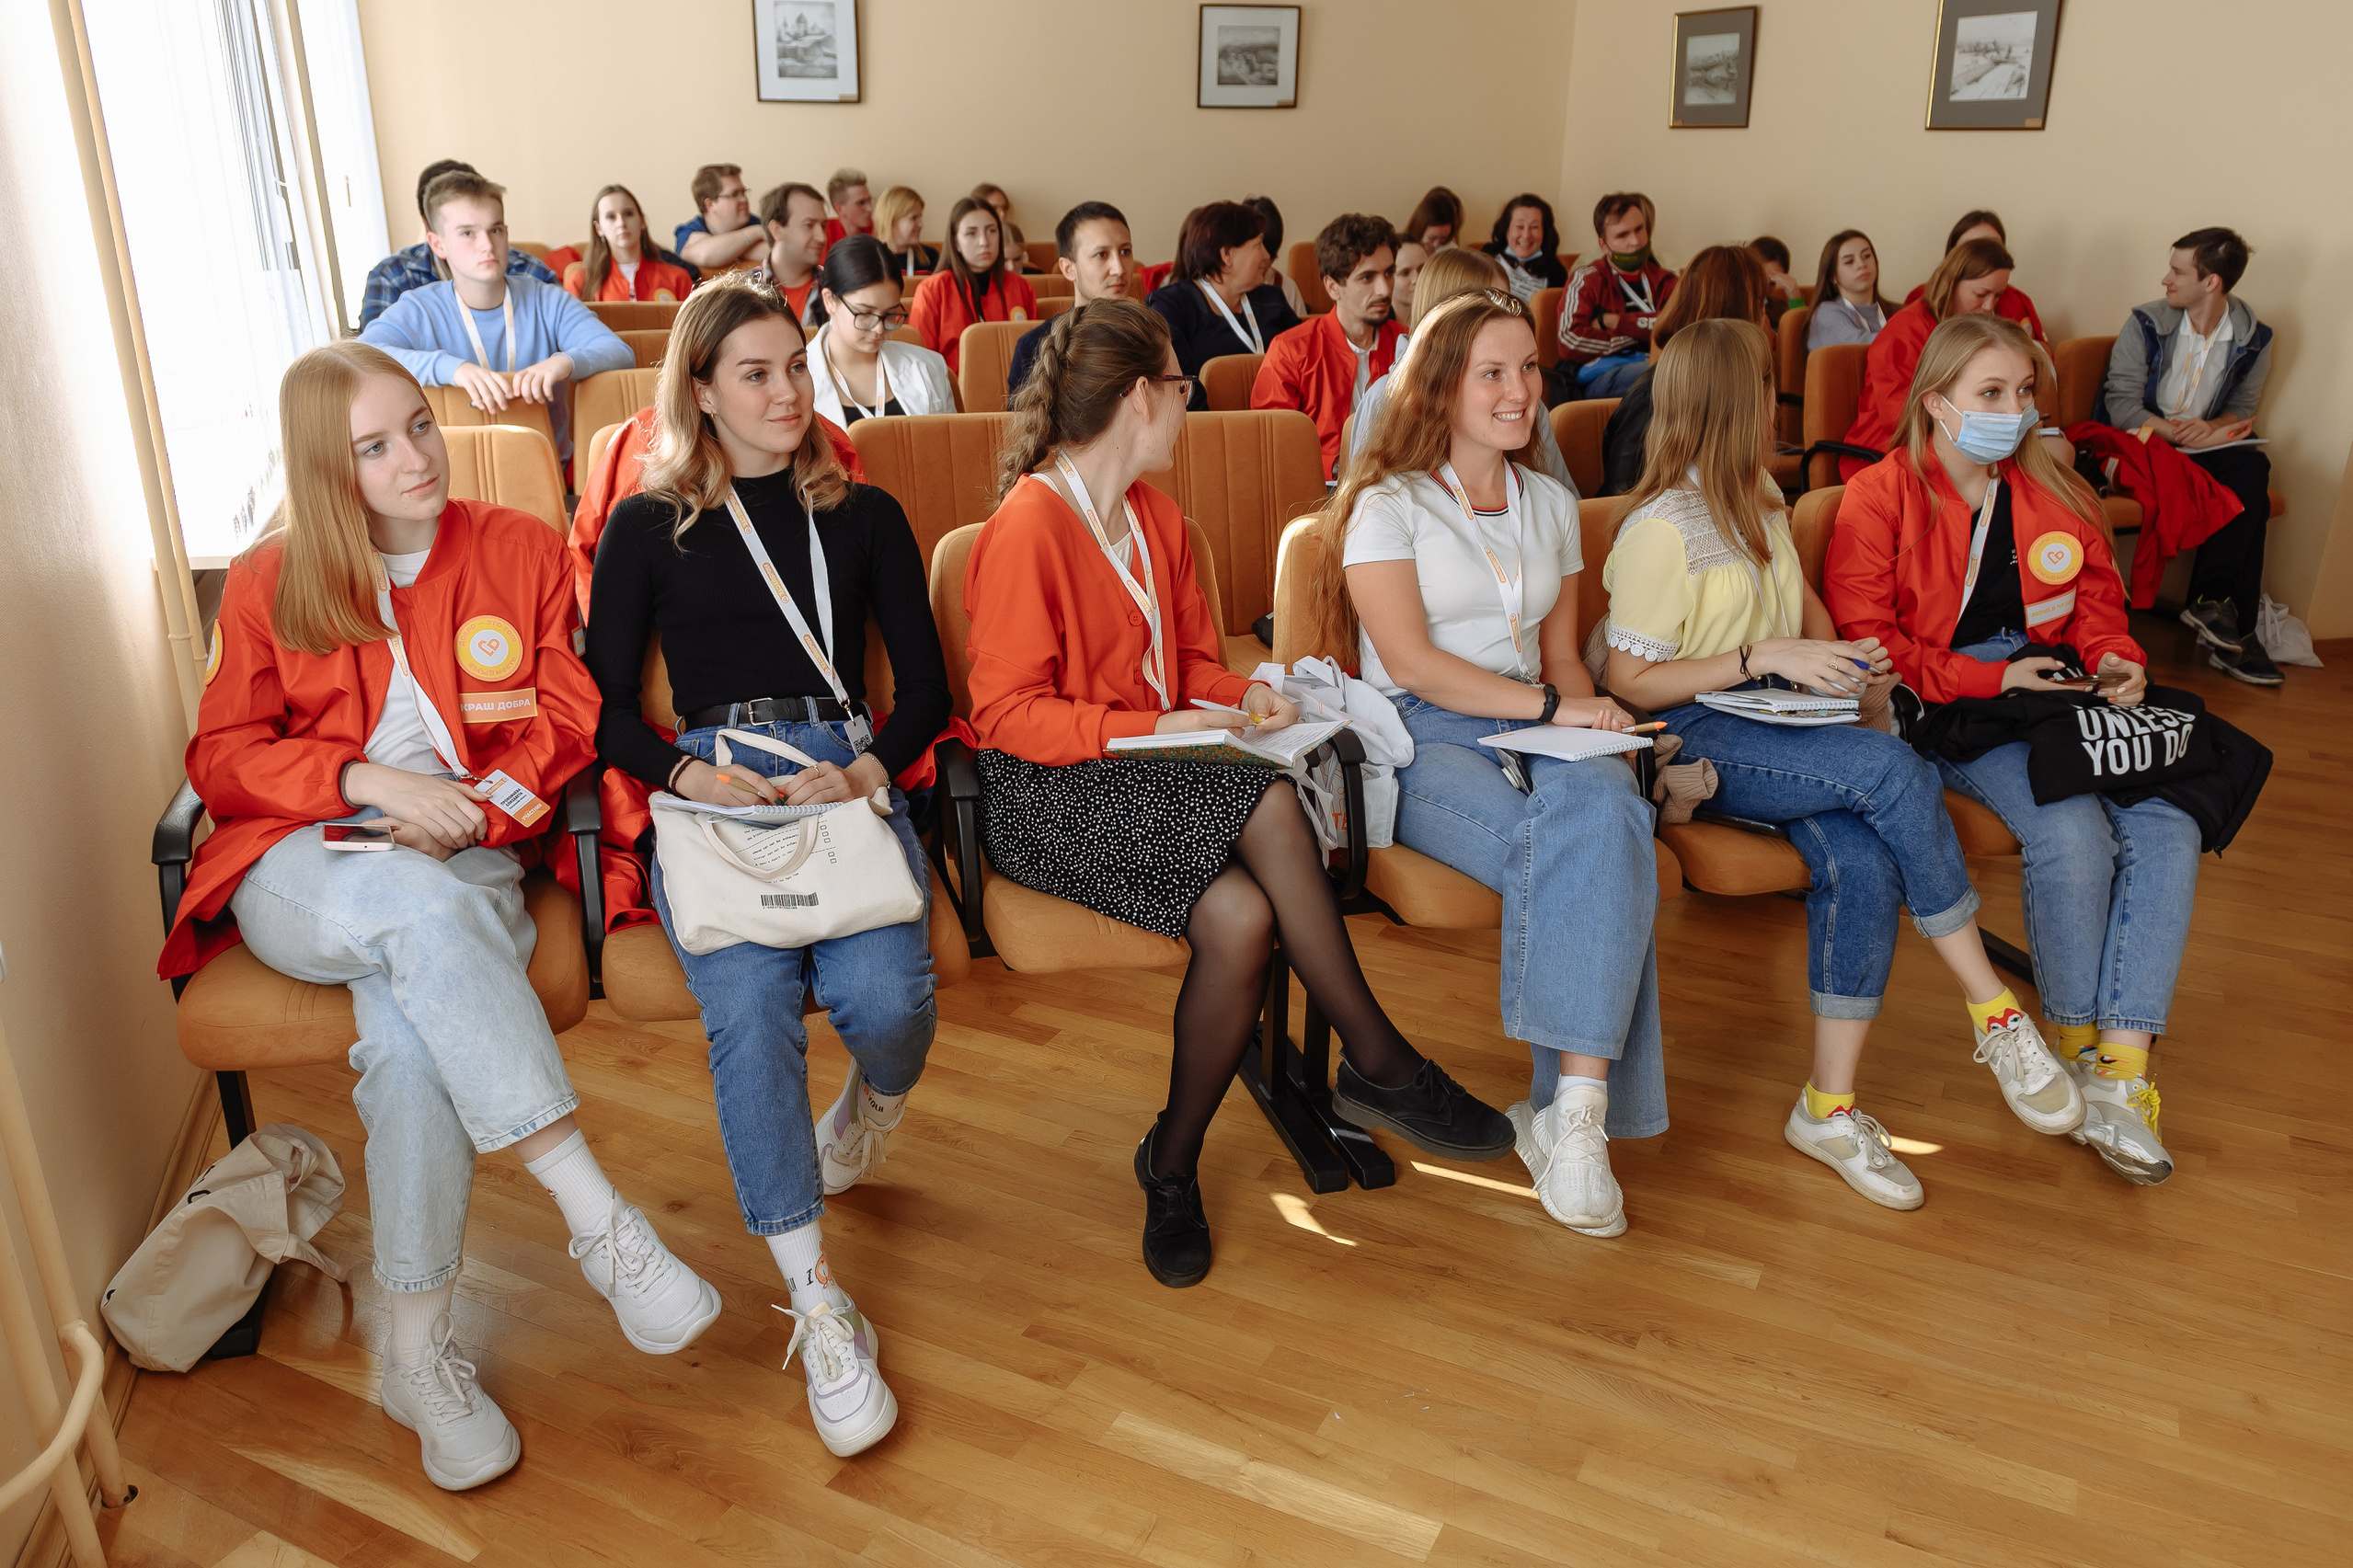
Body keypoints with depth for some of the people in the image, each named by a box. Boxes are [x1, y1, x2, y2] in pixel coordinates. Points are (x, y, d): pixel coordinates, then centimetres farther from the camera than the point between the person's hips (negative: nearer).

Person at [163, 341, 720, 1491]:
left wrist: (484, 801, -13)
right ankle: (598, 1220, -38)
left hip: (467, 866, 0)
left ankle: (420, 1349, -22)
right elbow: (222, 758, 7)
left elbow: (567, 715, 6)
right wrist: (370, 779, -12)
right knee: (425, 905, -38)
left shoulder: (522, 549, 9)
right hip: (301, 870, 0)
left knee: (409, 1027, -34)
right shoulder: (268, 583, 9)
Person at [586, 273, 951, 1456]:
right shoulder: (647, 526, 17)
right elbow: (603, 705, 11)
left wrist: (864, 774, -7)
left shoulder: (863, 516, 20)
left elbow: (925, 689, 13)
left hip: (851, 782, 1)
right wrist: (690, 776, -9)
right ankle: (816, 1301, -21)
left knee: (886, 998, -27)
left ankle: (871, 1102, 12)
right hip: (710, 794, 0)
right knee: (749, 1003, -30)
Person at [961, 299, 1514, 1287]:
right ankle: (1380, 1065, -16)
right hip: (1046, 795, -7)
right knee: (1268, 806, -31)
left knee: (1242, 916, -27)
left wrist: (1241, 697, -1)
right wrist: (1155, 729, -20)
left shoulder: (1158, 520, 16)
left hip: (1154, 770, 7)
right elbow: (1006, 712, -14)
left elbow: (1189, 660, 23)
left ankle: (1174, 1167, -10)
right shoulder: (1026, 528, -10)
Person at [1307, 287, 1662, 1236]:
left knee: (1605, 805, -33)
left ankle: (1571, 1112, -33)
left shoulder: (1551, 506, 23)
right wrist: (1546, 706, -14)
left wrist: (1592, 716, 0)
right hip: (1420, 742, -4)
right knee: (1569, 846, -34)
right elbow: (1411, 660, -8)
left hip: (1535, 731, 5)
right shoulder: (1386, 505, 3)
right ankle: (1577, 1107, -25)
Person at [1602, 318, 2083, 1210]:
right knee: (1892, 770, -29)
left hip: (1779, 723, 7)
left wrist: (1844, 658, 7)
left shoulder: (1760, 497, 15)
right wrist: (1765, 656, -18)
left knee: (1861, 861, -24)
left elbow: (1803, 602, 29)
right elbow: (1628, 679, -13)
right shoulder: (1662, 529, -11)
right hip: (1695, 736, -7)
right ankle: (1996, 1015, -15)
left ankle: (1830, 1109, -15)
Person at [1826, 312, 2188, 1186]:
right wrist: (1991, 678, -15)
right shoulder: (1881, 497, -3)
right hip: (1944, 715, -6)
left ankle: (2121, 1081, -20)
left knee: (2167, 830, -20)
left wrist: (2113, 656, 1)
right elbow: (1865, 641, -10)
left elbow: (2095, 598, 24)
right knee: (2074, 832, -30)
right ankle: (2076, 1047, -6)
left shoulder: (2051, 492, 15)